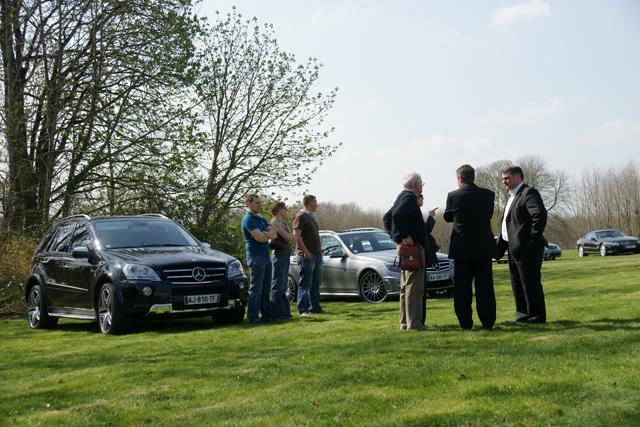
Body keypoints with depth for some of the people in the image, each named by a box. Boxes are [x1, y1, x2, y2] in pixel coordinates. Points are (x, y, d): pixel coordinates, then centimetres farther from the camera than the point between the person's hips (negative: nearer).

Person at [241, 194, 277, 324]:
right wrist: (268, 235, 1)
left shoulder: (262, 220, 19)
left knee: (265, 289, 11)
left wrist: (264, 234, -12)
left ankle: (267, 314, 17)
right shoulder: (248, 219, -9)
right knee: (256, 289, -7)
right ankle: (253, 317, -4)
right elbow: (260, 238, -18)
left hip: (266, 256, 9)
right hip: (255, 256, -9)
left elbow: (274, 234, 6)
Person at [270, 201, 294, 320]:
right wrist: (291, 236, 3)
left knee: (283, 286, 13)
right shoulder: (275, 222, -10)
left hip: (286, 254, 10)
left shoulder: (283, 223, 19)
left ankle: (285, 311, 18)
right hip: (279, 254, -10)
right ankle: (278, 313, -7)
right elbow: (288, 238, -16)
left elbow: (293, 239, 14)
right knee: (278, 285, -8)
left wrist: (290, 237, -5)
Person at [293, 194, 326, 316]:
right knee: (305, 284, -9)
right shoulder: (301, 216, -8)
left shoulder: (312, 217, 21)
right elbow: (296, 235, -17)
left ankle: (315, 307, 17)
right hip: (307, 255, -9)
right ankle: (303, 309, -7)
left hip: (317, 255, 9)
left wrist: (320, 249, 16)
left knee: (316, 284, 11)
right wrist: (305, 251, -22)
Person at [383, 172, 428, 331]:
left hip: (404, 246, 10)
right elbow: (397, 215, -29)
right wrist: (405, 236, -23)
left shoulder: (403, 197, 17)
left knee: (406, 286, 13)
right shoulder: (409, 198, -12)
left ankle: (405, 322, 18)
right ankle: (414, 322, -10)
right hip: (413, 246, -10)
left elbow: (387, 217, 24)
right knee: (414, 286, -10)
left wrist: (396, 236, 16)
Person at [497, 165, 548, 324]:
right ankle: (523, 316, 22)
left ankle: (536, 317, 3)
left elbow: (540, 215, -23)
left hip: (526, 248, -10)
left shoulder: (529, 193, -10)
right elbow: (506, 223, 22)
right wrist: (500, 249, 16)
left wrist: (533, 239, -21)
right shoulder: (512, 197, 21)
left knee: (530, 283, -4)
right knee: (517, 284, 14)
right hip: (514, 249, 10)